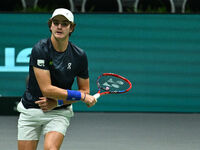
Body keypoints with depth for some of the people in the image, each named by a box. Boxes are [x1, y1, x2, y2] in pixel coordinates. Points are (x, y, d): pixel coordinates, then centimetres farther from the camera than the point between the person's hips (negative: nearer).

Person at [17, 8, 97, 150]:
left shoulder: (79, 56, -6)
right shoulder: (40, 49, -17)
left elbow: (84, 90, 3)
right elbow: (46, 89, -22)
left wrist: (57, 102, -12)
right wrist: (82, 96, -20)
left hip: (59, 113, 1)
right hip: (31, 110, -1)